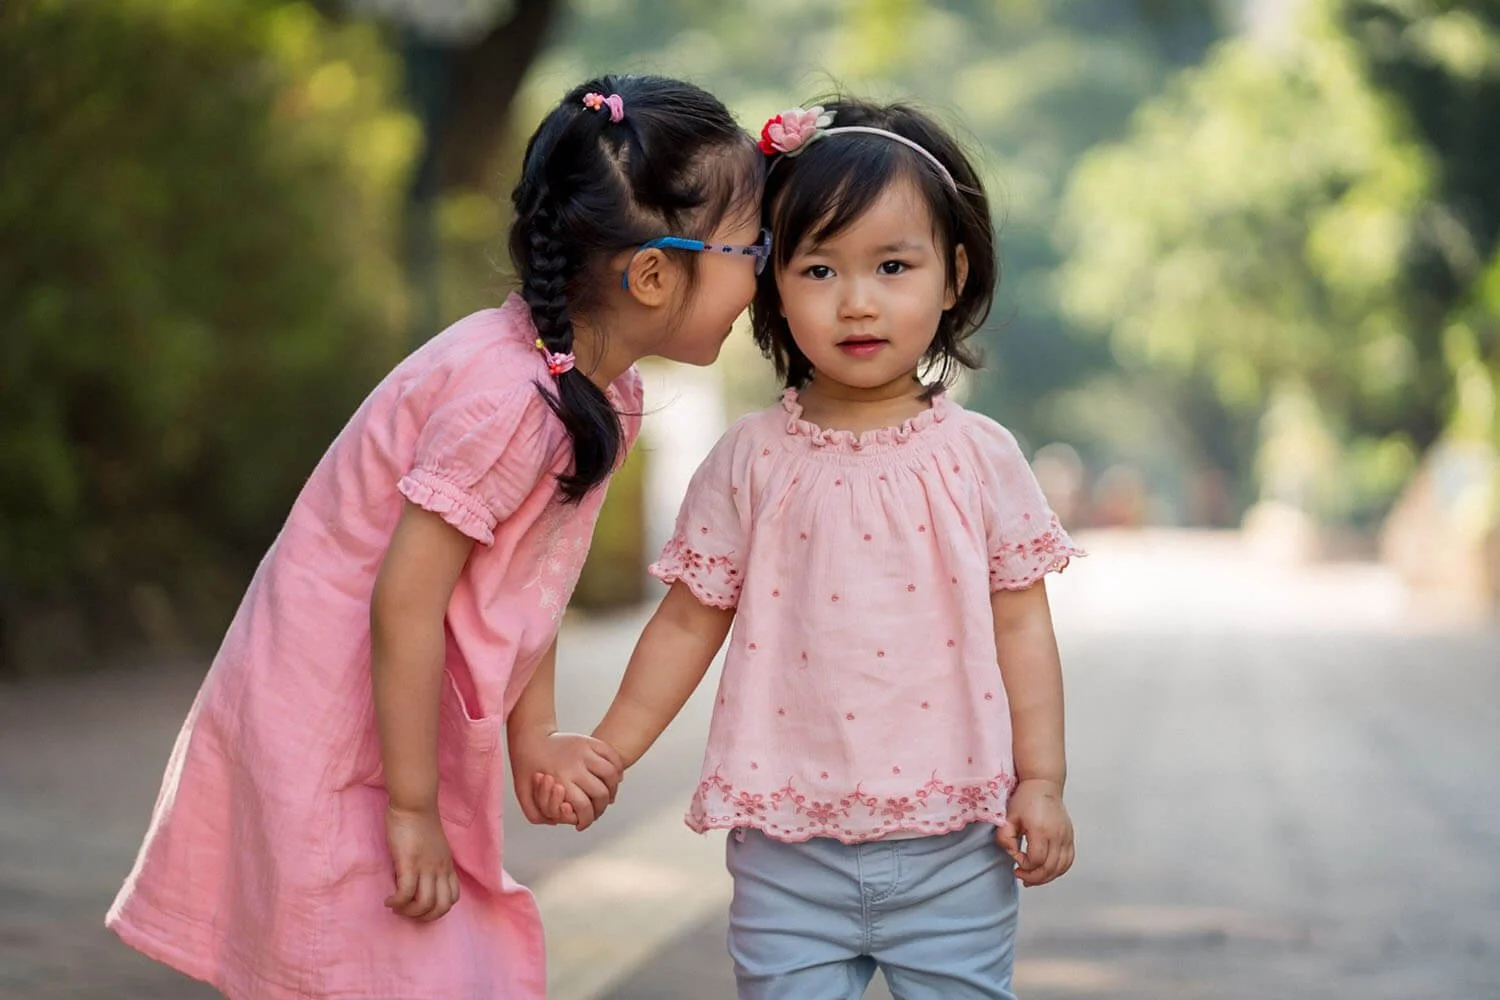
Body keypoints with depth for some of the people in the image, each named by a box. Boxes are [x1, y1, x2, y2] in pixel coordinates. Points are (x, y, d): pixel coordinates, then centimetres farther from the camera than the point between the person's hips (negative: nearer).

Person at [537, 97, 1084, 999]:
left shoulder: (978, 457, -1)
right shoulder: (752, 461, -1)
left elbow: (1021, 623, 2)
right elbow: (691, 621, 6)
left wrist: (1041, 782, -2)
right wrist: (605, 753, 2)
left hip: (955, 847, 0)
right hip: (789, 854, 0)